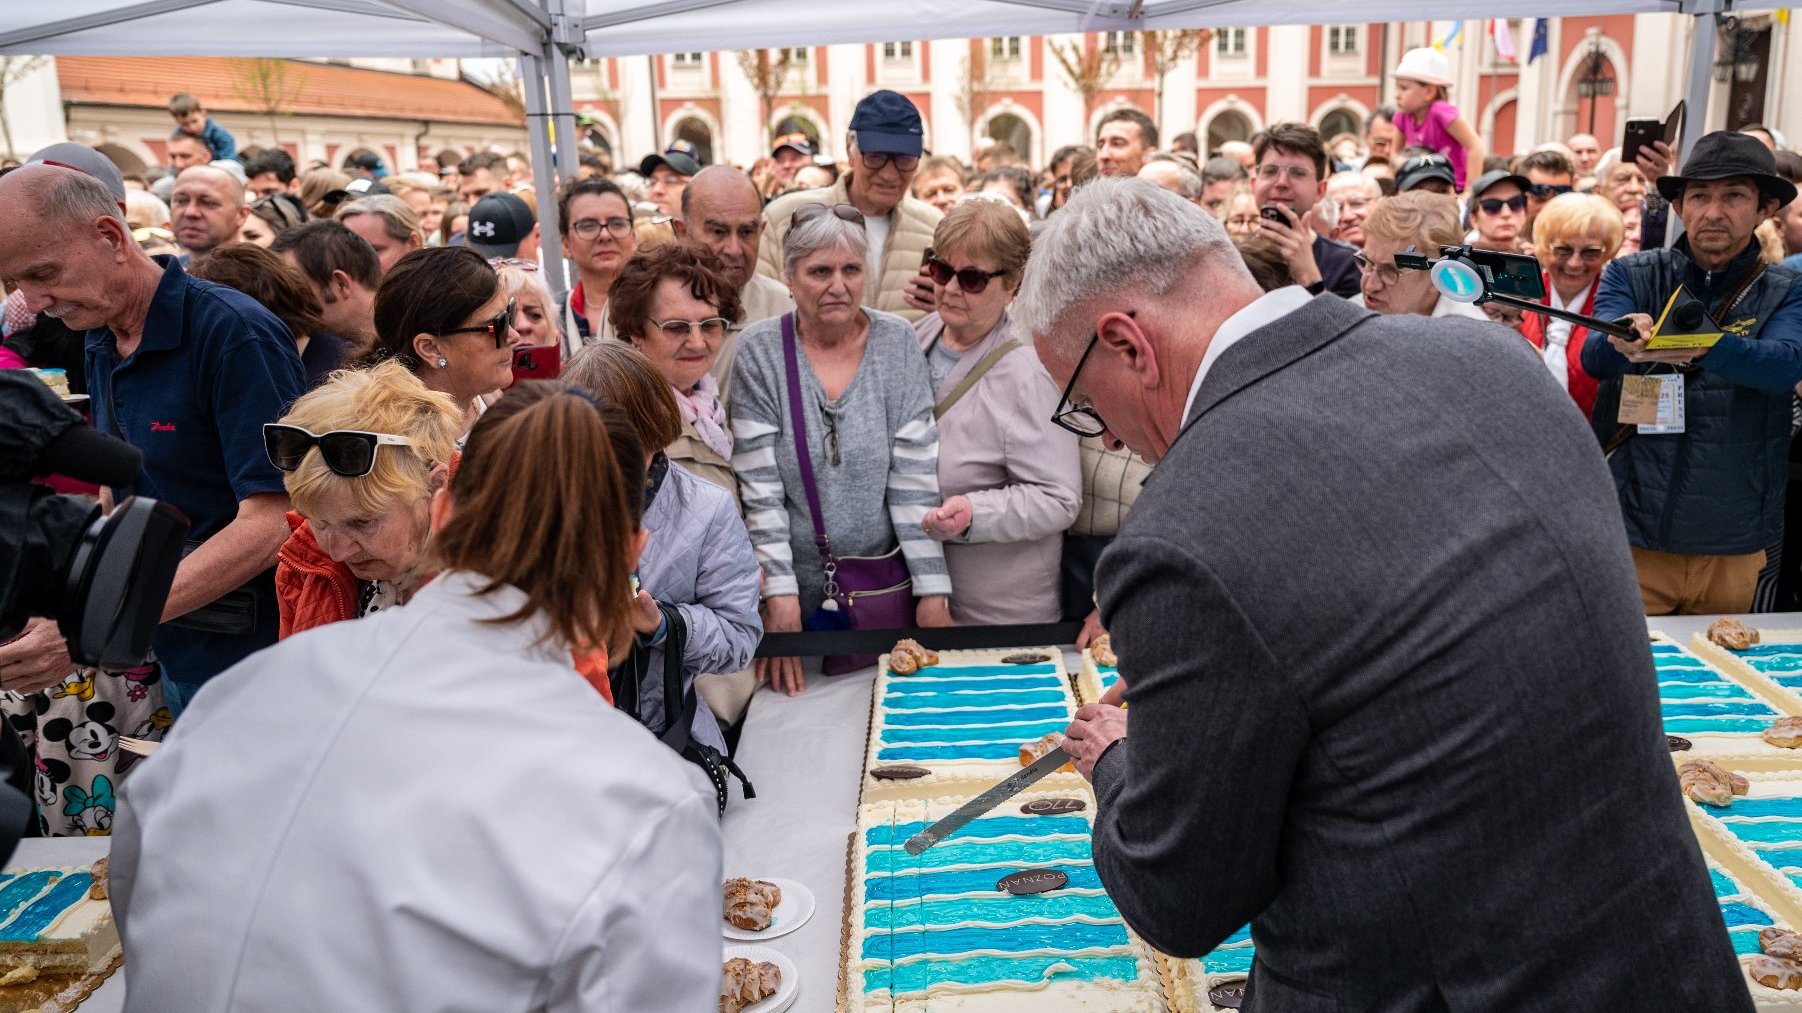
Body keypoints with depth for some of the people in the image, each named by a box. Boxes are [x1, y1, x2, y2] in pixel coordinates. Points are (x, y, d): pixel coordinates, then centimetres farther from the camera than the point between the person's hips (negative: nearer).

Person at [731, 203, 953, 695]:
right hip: (797, 584, -1)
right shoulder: (759, 350, -7)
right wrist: (780, 595, -14)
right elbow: (759, 486, -9)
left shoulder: (896, 341, -4)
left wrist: (933, 590, -9)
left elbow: (915, 476, -6)